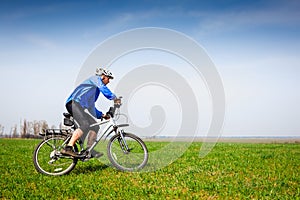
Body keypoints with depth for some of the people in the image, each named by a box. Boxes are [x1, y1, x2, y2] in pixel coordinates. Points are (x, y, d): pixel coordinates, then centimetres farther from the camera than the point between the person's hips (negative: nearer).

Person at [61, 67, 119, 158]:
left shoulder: (96, 89, 33)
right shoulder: (95, 78, 8)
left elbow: (91, 106, 33)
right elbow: (103, 88, -13)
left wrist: (101, 115, 24)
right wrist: (114, 98, -13)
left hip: (81, 106, 10)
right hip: (74, 103, -10)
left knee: (95, 126, 2)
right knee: (85, 125, -26)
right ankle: (68, 148, -31)